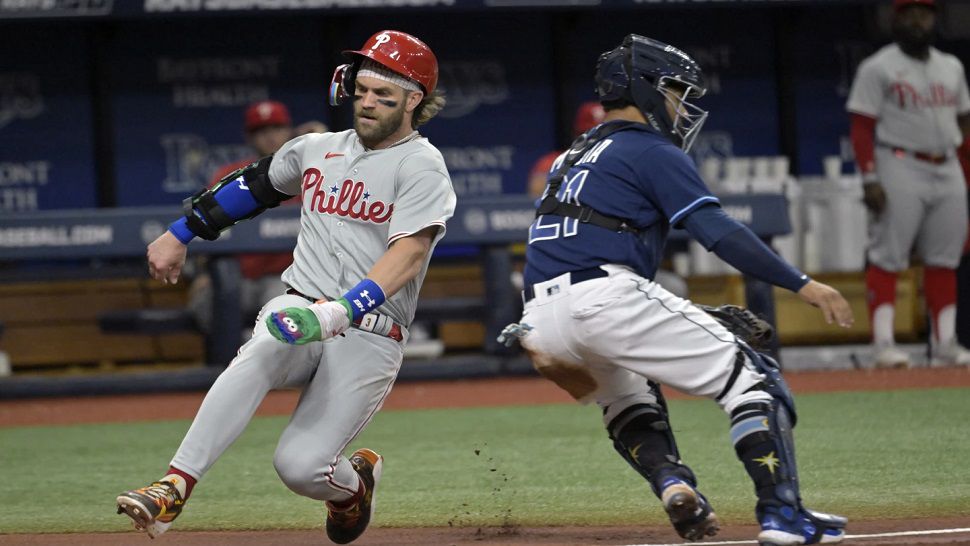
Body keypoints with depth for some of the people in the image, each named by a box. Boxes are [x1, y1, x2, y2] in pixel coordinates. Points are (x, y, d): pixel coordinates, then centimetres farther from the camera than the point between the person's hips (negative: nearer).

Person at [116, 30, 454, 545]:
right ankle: (173, 488, -41)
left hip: (369, 334, -4)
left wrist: (341, 312, -35)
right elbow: (251, 185, 31)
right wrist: (180, 234, 30)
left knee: (299, 465, -19)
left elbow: (409, 253, -20)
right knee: (257, 357, -33)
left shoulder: (421, 165, -5)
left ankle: (353, 484, 19)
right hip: (298, 309, 4)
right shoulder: (316, 150, 14)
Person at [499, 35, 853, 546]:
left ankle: (671, 482, 8)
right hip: (607, 297, -8)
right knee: (748, 375, -1)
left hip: (540, 317, 8)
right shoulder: (653, 152, 3)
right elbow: (718, 232, -8)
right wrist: (802, 284, -10)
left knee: (626, 391, 35)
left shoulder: (573, 157, 29)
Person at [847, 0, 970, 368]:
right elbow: (861, 127, -7)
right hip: (900, 168, -6)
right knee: (888, 256, -11)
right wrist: (870, 179, -16)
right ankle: (883, 343, -12)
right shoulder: (878, 68, -2)